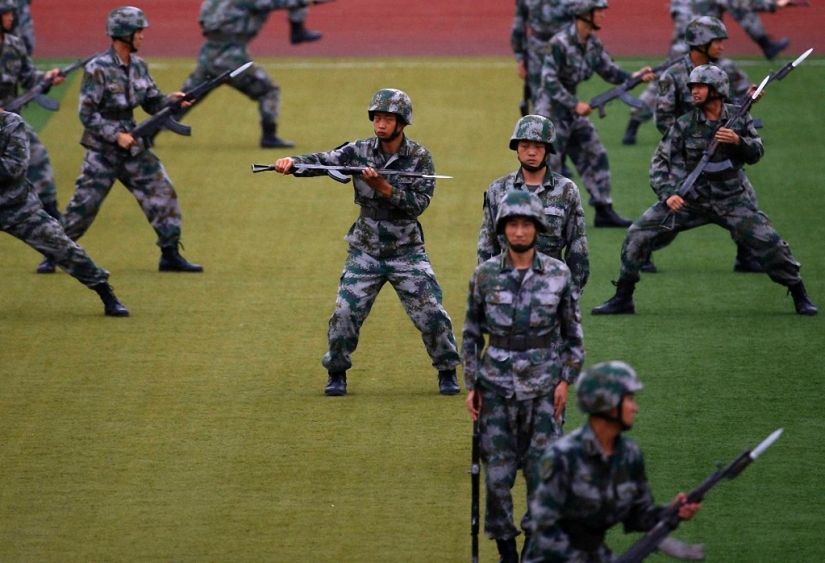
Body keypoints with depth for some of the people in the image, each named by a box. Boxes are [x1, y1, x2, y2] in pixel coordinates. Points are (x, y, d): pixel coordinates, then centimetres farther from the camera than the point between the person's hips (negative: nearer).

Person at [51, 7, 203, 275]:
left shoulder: (138, 66, 5)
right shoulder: (97, 69, -16)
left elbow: (152, 103, 11)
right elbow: (87, 114, -16)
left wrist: (172, 100, -9)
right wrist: (116, 135, -22)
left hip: (133, 148, 6)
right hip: (103, 150, -6)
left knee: (163, 194, -1)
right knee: (84, 205, -2)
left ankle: (170, 255, 7)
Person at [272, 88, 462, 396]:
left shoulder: (419, 157, -7)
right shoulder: (360, 151, -3)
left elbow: (418, 203, -16)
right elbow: (323, 161, -15)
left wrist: (383, 187, -28)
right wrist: (292, 162, -34)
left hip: (407, 252, -1)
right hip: (366, 252, 1)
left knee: (431, 314, -4)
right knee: (345, 314, -7)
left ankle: (447, 372, 17)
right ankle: (336, 373, 13)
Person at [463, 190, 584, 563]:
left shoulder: (558, 274, 0)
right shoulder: (485, 275, 0)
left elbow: (573, 332, 6)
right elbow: (471, 333, 7)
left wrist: (566, 380, -1)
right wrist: (471, 385, 3)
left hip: (543, 384, 0)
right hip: (497, 385, 0)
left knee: (543, 468, -2)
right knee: (498, 469, 0)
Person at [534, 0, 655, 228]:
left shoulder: (593, 44, 2)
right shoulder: (560, 43, -21)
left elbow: (609, 71, 5)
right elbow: (549, 81, -23)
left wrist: (636, 77, -11)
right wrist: (575, 104, -24)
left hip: (572, 113, 8)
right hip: (551, 111, -8)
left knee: (596, 157, 7)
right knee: (549, 165, -5)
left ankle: (604, 212, 13)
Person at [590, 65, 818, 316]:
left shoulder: (739, 118, -2)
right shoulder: (684, 124, -7)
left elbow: (756, 154, 0)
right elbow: (660, 161, -7)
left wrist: (738, 141, -21)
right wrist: (667, 194, -22)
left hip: (730, 199, 0)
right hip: (688, 199, 0)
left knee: (767, 240, -10)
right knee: (638, 235, -10)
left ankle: (800, 296, 10)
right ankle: (622, 299, 4)